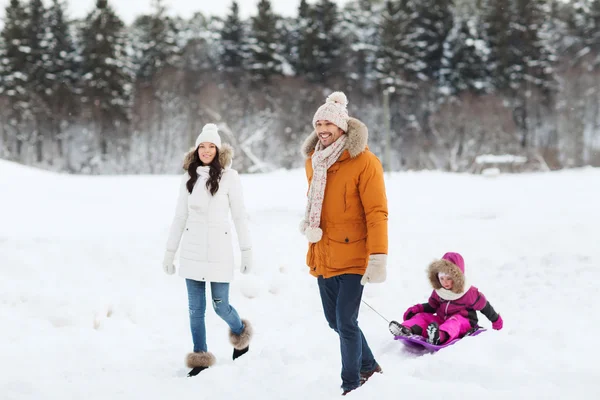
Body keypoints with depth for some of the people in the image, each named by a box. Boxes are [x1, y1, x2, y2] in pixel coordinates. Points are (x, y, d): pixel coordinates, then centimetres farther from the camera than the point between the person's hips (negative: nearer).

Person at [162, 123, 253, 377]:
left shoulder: (228, 176, -4)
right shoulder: (189, 177, 6)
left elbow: (239, 216, -2)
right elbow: (180, 216, 11)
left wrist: (247, 251, -3)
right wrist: (169, 252, 11)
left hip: (218, 250, -3)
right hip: (192, 251, 3)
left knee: (220, 306, 1)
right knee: (196, 308, 4)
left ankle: (241, 334, 32)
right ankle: (200, 359, 14)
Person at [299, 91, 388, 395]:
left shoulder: (363, 162, -13)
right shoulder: (313, 161, 8)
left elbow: (376, 212, -17)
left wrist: (378, 257, -22)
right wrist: (308, 226, 9)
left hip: (352, 257, -7)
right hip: (322, 257, 7)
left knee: (346, 323, -8)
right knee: (334, 321, 15)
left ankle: (351, 384, 9)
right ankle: (369, 366, 36)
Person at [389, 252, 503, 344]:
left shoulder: (469, 293, -9)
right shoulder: (438, 291, 5)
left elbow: (484, 306, 3)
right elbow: (432, 306, 18)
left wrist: (496, 321, 14)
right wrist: (417, 309, -1)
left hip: (464, 322, -6)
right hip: (442, 320, 6)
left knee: (455, 320, -39)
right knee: (422, 316, -12)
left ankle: (440, 337, -75)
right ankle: (408, 330, -48)